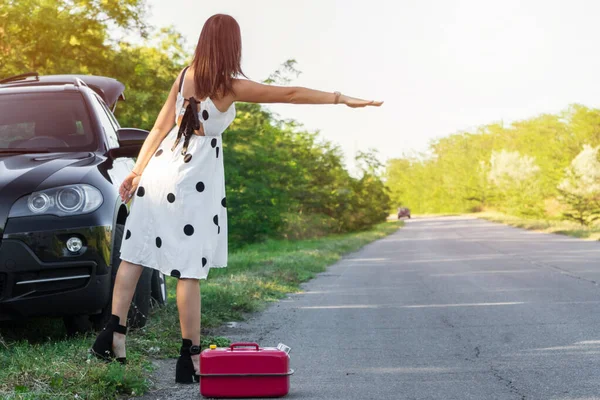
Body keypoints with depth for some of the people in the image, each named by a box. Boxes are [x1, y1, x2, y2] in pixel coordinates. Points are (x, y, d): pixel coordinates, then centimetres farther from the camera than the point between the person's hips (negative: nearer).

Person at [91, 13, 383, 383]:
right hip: (192, 183, -6)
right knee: (190, 270, -3)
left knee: (136, 254, 11)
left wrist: (137, 171, 11)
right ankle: (190, 357, 1)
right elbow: (289, 94, -8)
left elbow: (161, 128, 8)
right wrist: (342, 98, -2)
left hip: (160, 170, 6)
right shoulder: (230, 85, -9)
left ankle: (114, 334, 8)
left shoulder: (185, 76, 7)